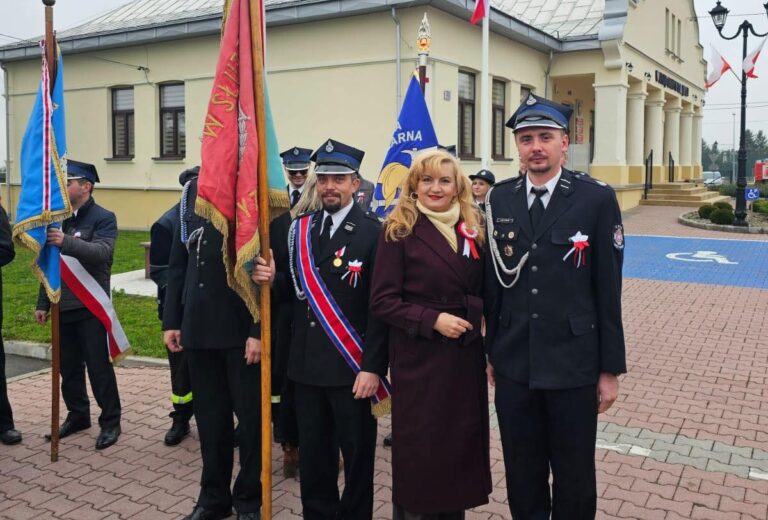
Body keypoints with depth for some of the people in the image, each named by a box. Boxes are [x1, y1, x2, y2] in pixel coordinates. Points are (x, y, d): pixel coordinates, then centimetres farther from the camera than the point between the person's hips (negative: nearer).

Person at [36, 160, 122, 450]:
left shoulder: (104, 218, -6)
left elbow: (102, 252, -23)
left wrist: (67, 242, -37)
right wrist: (43, 303, 16)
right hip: (63, 306, 6)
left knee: (98, 366, -2)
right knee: (69, 366, 12)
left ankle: (110, 421, 9)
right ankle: (78, 415, 26)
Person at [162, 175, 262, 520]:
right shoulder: (193, 190, 9)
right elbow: (178, 261, 11)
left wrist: (259, 330, -15)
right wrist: (171, 320, 8)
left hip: (242, 329, -4)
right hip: (199, 326, 5)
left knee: (250, 416, 8)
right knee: (209, 416, 14)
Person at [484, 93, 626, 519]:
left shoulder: (596, 199, -6)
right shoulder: (499, 200, 3)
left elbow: (608, 289, -6)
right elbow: (493, 283, 7)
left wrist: (611, 368, -4)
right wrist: (490, 351, 10)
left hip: (573, 364, -2)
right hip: (514, 364, 3)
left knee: (575, 478, 12)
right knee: (521, 476, 16)